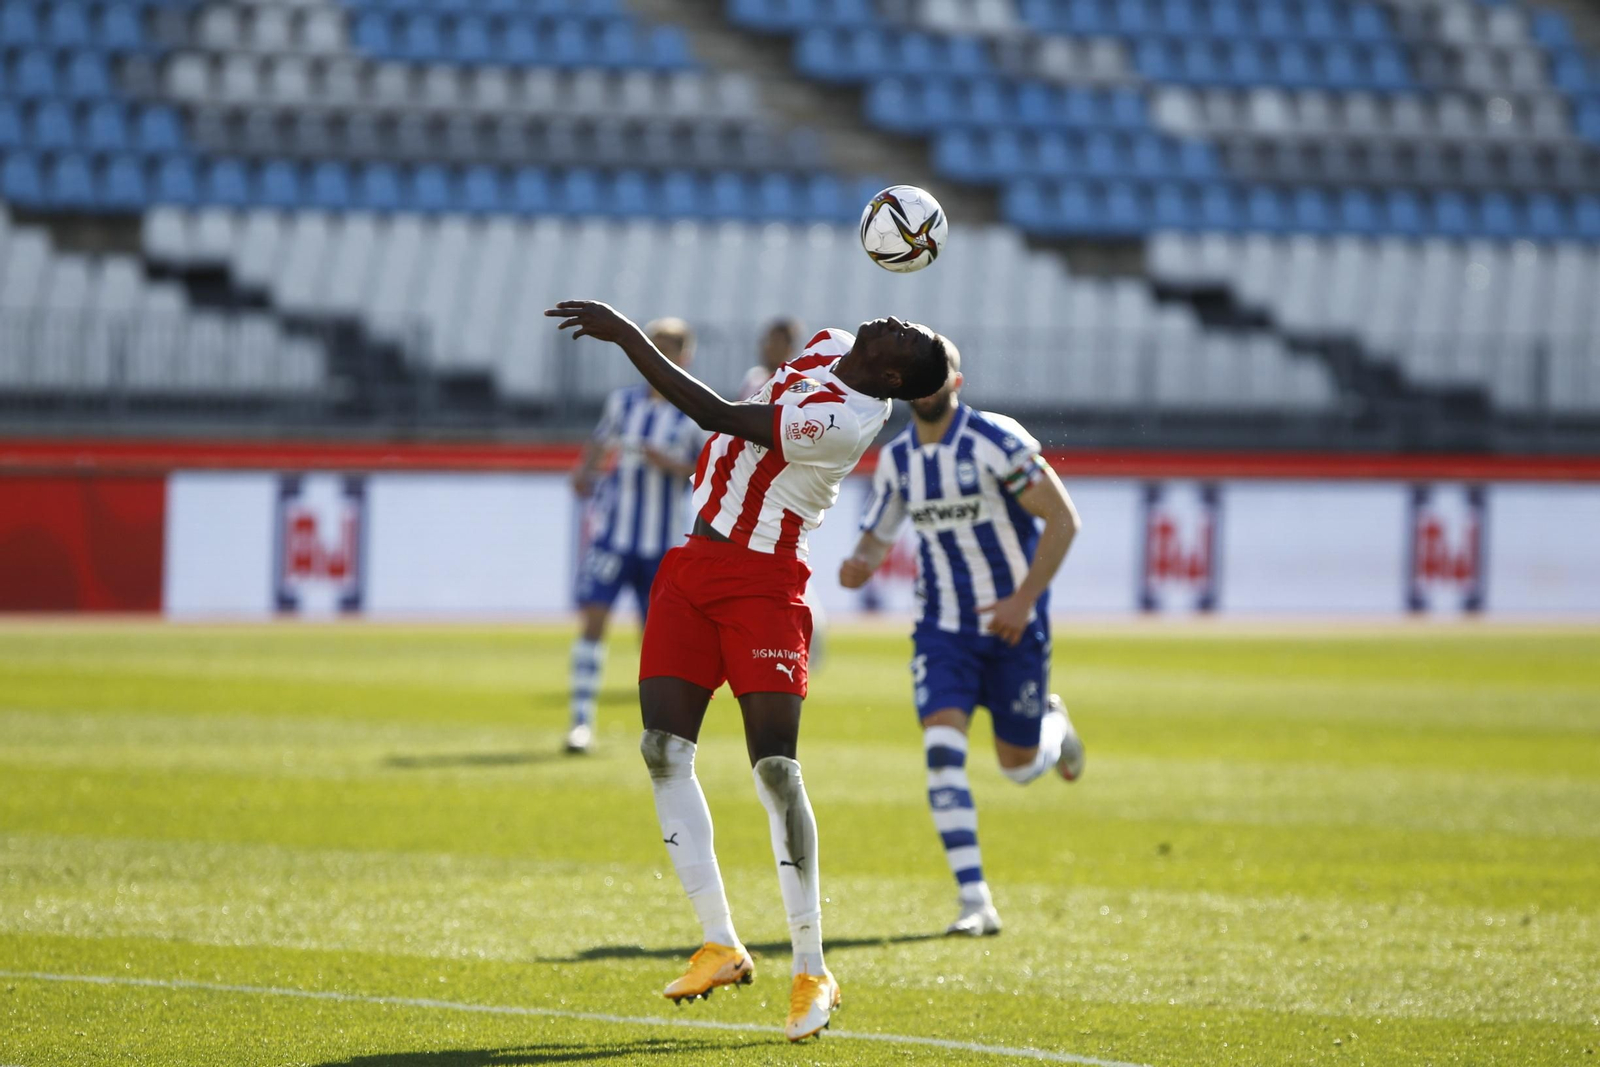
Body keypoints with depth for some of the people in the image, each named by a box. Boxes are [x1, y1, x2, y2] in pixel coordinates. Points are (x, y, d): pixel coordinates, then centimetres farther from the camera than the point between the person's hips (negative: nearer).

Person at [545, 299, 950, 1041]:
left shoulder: (841, 422, -23)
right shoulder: (830, 349, 4)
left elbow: (716, 415, -26)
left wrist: (625, 336, -22)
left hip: (760, 584, -8)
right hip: (691, 568, 8)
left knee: (775, 768, -12)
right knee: (663, 749, -2)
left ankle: (811, 971, -3)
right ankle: (720, 943, 2)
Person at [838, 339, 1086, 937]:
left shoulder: (996, 441, -16)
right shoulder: (896, 459, 1)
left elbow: (1062, 519, -14)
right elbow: (878, 534, 12)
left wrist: (1024, 601, -21)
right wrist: (862, 565, -13)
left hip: (1013, 625, -3)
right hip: (943, 629, 3)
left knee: (1019, 765, 8)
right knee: (942, 751, -17)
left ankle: (1054, 727, 47)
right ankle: (976, 904, -16)